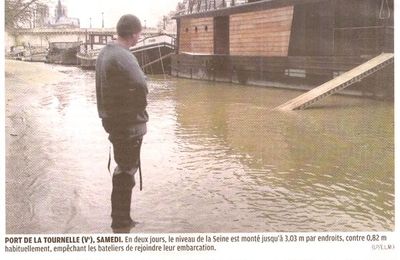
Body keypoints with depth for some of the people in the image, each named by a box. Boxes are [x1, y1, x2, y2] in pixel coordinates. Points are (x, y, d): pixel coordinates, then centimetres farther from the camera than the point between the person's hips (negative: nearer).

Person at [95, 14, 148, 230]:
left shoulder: (104, 53, 10)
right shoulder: (123, 57, -20)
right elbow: (140, 85, -30)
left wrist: (108, 114, 14)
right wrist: (141, 106, -12)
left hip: (112, 119, 9)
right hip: (129, 123, -9)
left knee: (123, 167, 20)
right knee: (126, 171, 0)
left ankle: (120, 218, 30)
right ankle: (121, 221, 10)